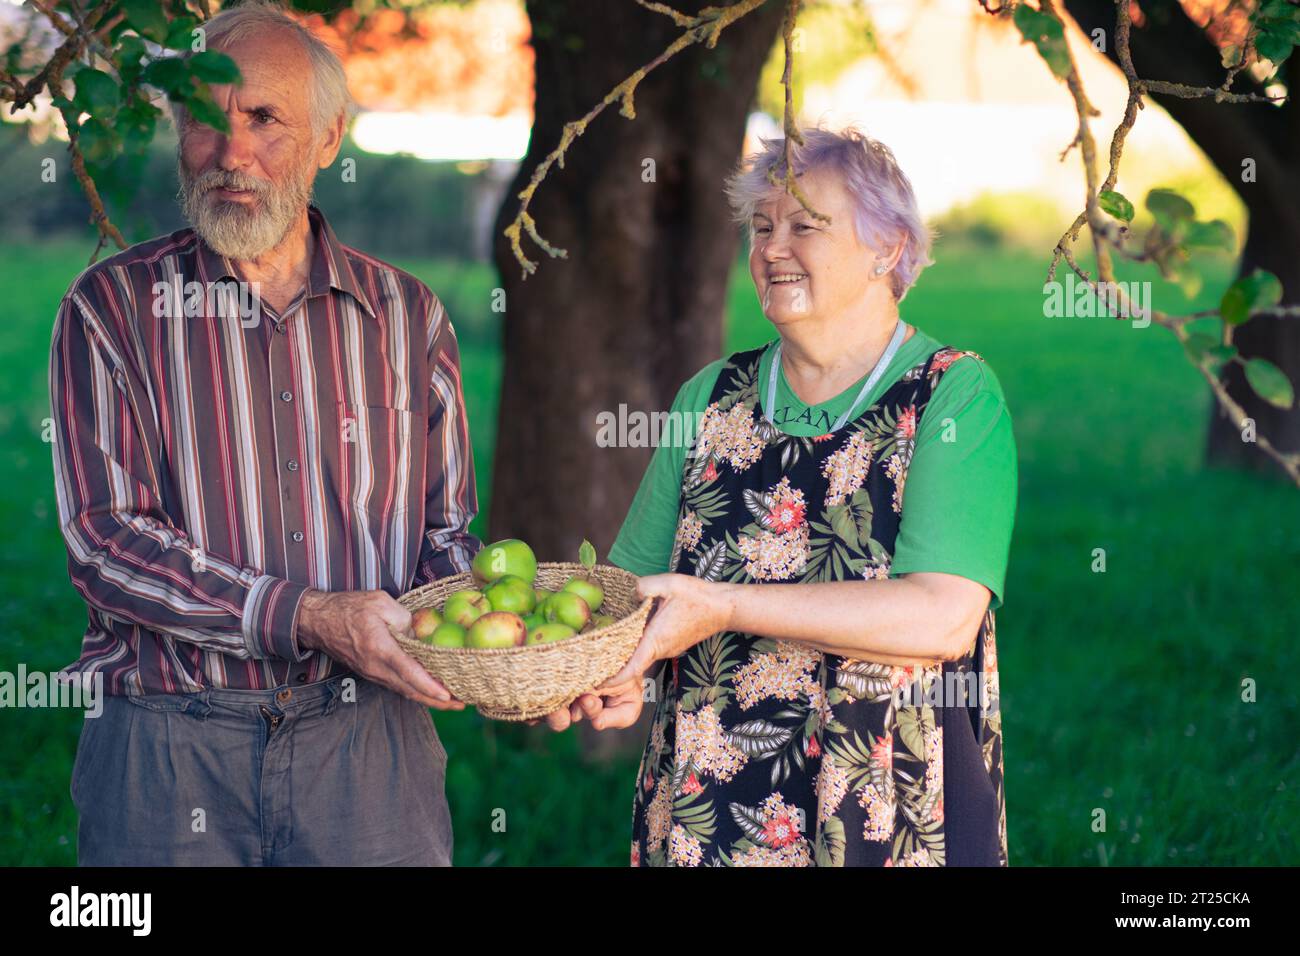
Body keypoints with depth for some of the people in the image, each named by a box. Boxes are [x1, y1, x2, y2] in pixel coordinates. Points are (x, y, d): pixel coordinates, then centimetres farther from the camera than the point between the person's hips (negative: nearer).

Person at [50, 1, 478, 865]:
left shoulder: (407, 317, 9)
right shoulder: (113, 308, 0)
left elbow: (444, 531, 13)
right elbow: (106, 536, -9)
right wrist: (308, 620, -20)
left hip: (369, 744, 2)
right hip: (171, 753, -2)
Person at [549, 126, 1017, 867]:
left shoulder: (956, 394, -7)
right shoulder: (711, 399, 8)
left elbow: (944, 616, -20)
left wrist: (723, 606, -22)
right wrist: (615, 676, -16)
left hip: (897, 828, -4)